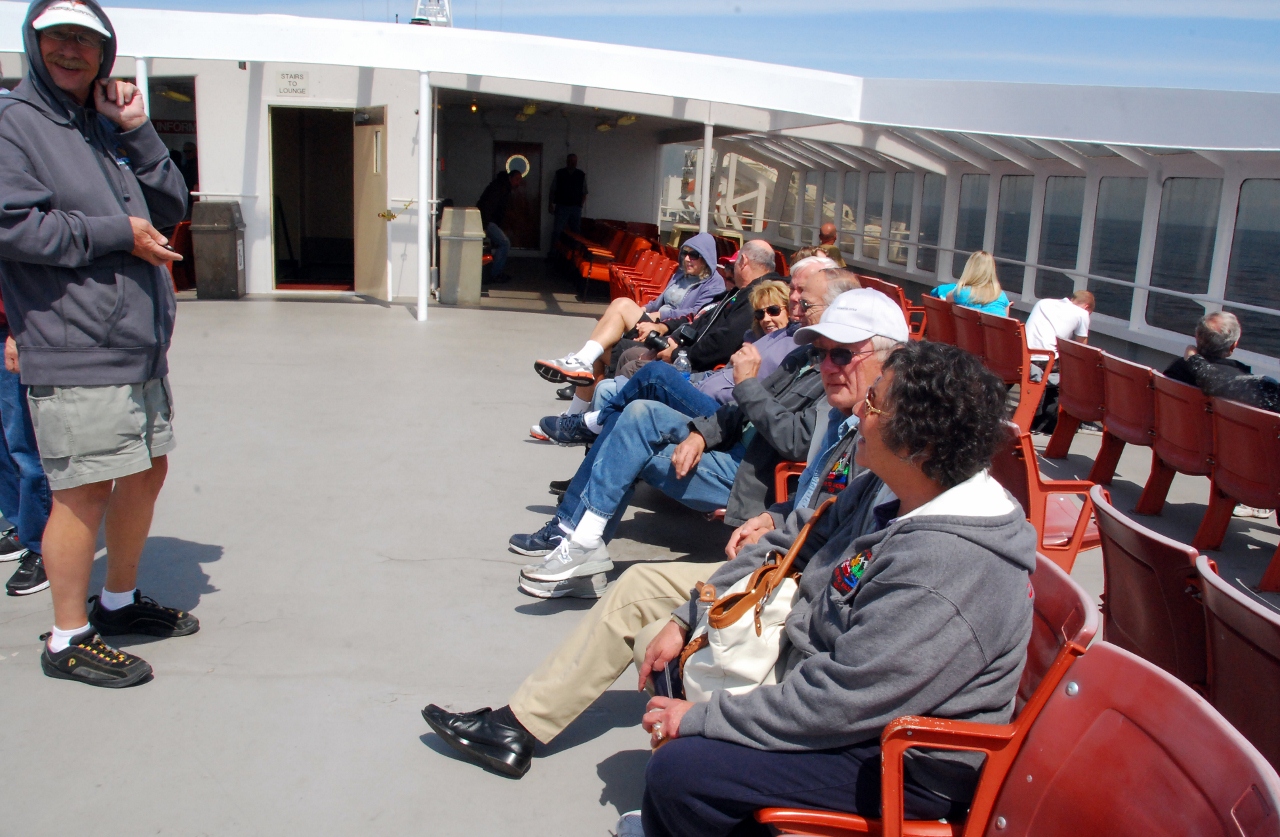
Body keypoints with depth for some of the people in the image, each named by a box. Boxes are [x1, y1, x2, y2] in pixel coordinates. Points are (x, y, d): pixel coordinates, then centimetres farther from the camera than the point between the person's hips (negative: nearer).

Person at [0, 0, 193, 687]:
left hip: (140, 347, 8)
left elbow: (170, 209, 12)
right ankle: (68, 639, 11)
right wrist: (117, 234, -13)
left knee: (146, 472, 16)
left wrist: (137, 131, 0)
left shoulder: (106, 127, 18)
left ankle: (120, 599, 35)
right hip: (73, 353, -8)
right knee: (86, 491, -5)